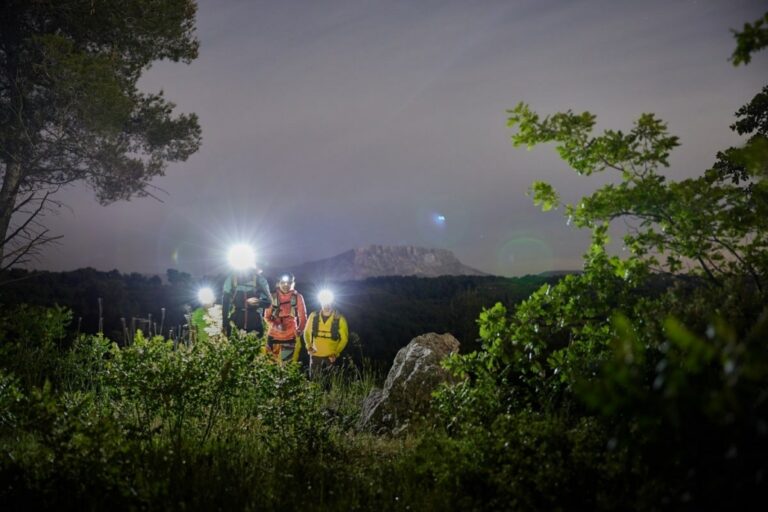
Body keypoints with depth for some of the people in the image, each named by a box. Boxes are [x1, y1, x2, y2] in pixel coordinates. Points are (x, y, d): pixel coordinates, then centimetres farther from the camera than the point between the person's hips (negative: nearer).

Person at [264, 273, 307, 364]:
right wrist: (273, 324, -13)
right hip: (273, 336, 1)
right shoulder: (273, 297, 1)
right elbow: (267, 316, 6)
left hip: (290, 337, -1)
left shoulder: (298, 297, -2)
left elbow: (303, 316, 3)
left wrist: (300, 330, -11)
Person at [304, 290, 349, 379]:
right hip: (315, 354, 1)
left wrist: (336, 353, -10)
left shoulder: (340, 318, -6)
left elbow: (344, 338, -1)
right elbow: (307, 332, 12)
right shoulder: (313, 316, 0)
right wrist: (308, 346, -4)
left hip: (331, 356, -1)